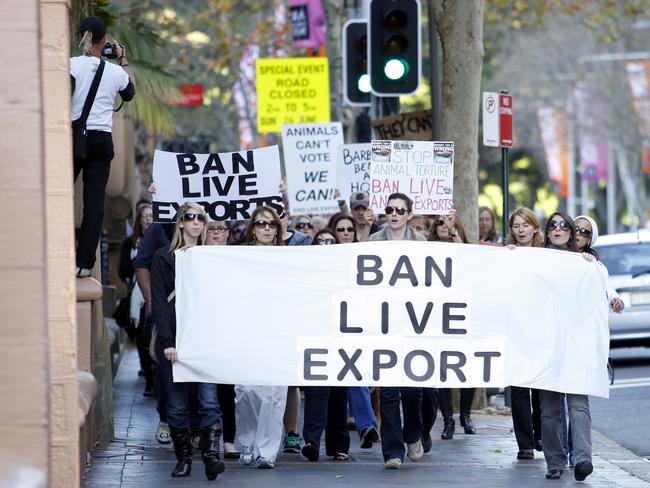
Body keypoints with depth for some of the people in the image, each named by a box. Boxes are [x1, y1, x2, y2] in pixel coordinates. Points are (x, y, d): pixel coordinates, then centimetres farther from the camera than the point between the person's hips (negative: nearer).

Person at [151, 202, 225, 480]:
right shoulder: (164, 258, 5)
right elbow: (159, 302, -2)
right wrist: (167, 341, -12)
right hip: (175, 340, -1)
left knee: (209, 401, -11)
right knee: (177, 405, 1)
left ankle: (211, 457, -17)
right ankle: (183, 459, 9)